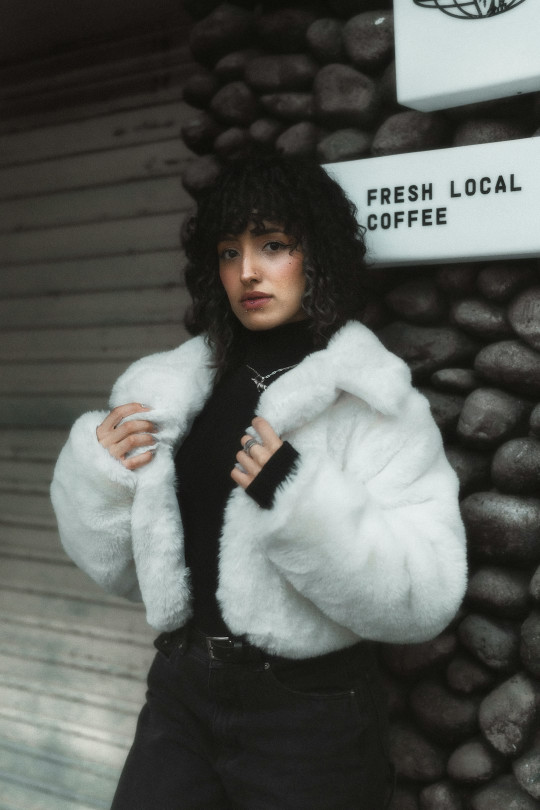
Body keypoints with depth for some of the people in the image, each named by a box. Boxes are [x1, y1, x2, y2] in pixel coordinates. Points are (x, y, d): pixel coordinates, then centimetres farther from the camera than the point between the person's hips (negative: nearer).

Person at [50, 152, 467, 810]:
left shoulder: (371, 401, -10)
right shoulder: (175, 390, 2)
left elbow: (426, 598, -18)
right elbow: (119, 569, 9)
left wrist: (300, 497, -28)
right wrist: (98, 471, -8)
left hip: (309, 711, -3)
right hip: (180, 694, 4)